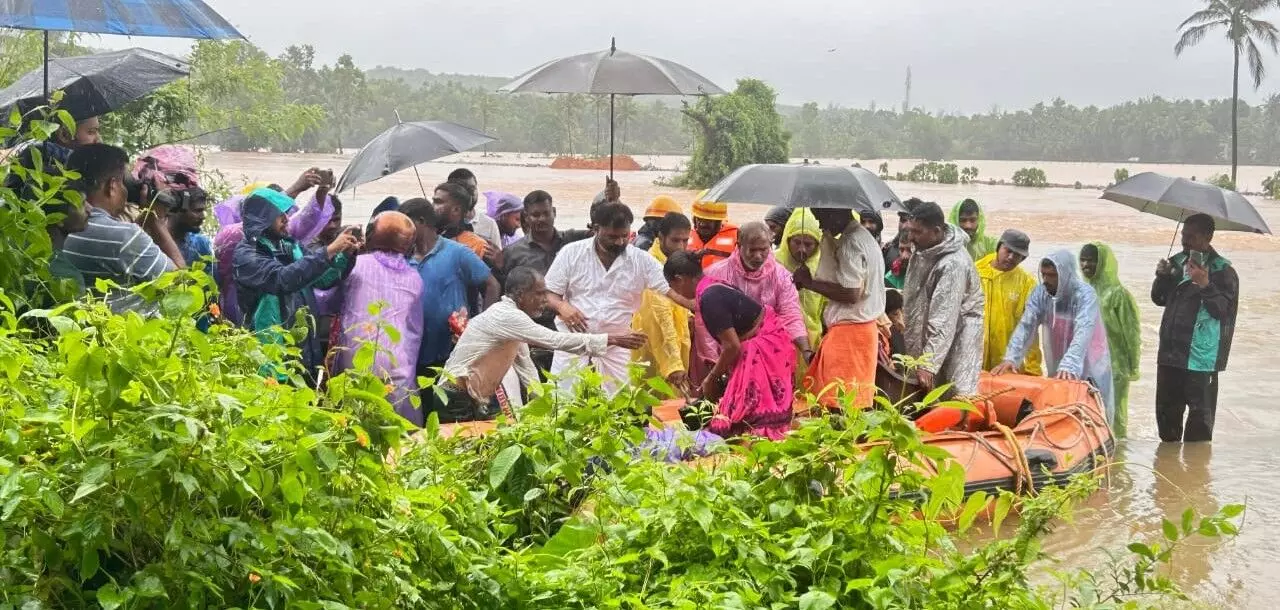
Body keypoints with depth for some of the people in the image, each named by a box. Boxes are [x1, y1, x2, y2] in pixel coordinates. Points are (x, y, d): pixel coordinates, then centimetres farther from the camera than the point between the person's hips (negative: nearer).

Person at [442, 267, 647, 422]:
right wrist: (613, 339, -21)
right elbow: (556, 341, -24)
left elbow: (525, 367, 17)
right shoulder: (506, 316, -20)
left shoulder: (512, 317, 11)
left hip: (473, 399, 10)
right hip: (457, 400, -10)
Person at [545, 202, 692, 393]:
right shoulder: (572, 253, -1)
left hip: (616, 350, 1)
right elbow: (549, 293, 3)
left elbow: (673, 290, -7)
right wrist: (562, 307, -20)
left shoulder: (641, 260, -1)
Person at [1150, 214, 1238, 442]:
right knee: (1167, 410, 15)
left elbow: (1223, 309, -16)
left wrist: (1205, 285, -29)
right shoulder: (1177, 262, 12)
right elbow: (1159, 299, 17)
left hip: (1200, 357, -6)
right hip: (1170, 353, 7)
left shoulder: (1223, 271, -8)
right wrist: (1161, 277, -2)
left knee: (1200, 412, -1)